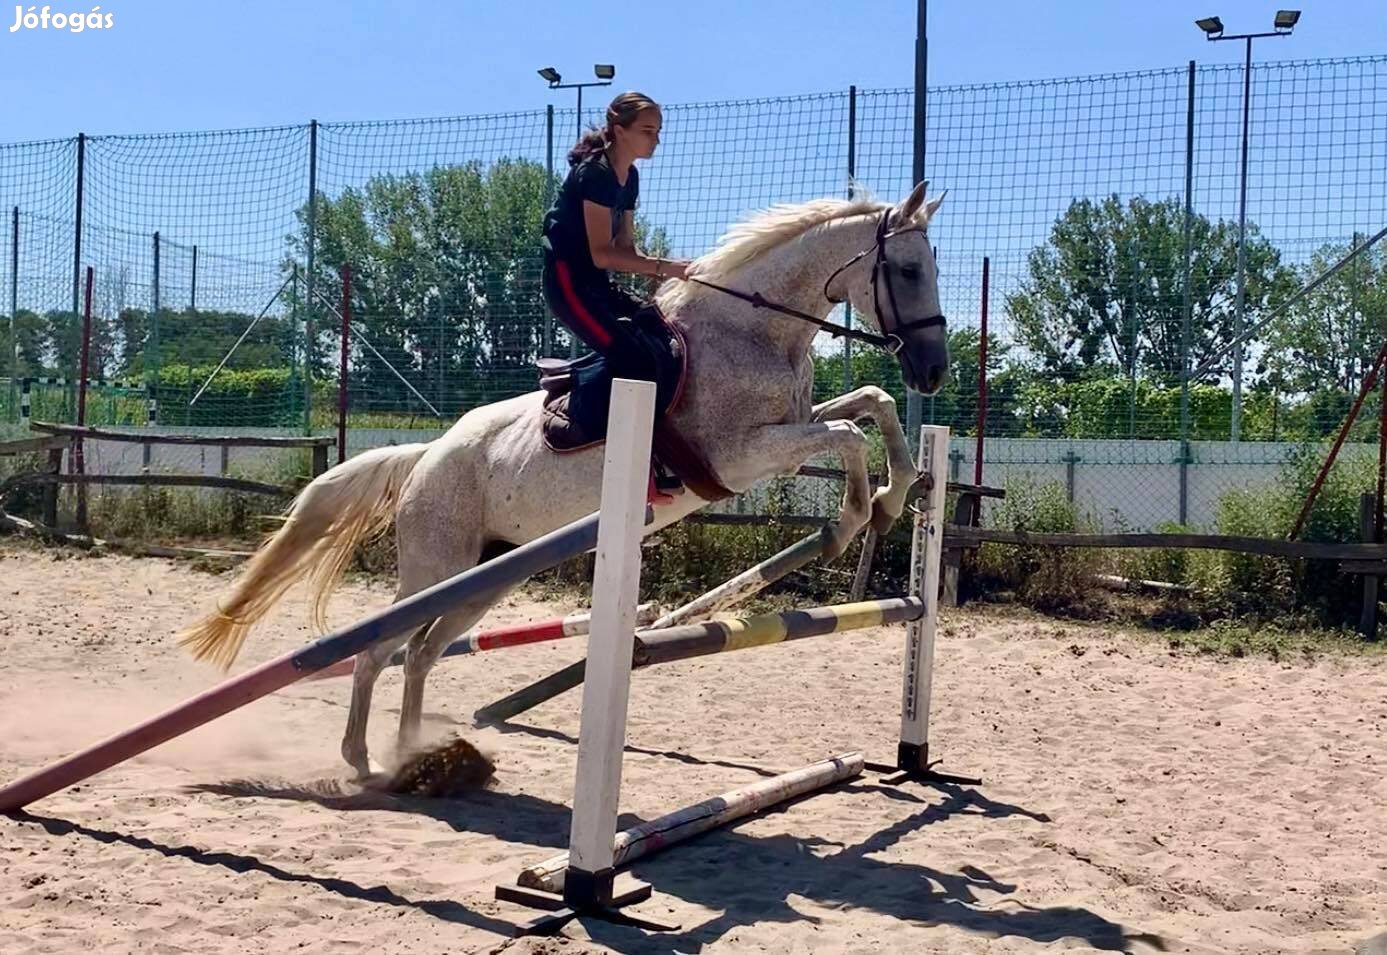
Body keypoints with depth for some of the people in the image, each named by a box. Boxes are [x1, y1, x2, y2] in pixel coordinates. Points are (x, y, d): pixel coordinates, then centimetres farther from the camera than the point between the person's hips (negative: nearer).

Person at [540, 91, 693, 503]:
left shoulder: (629, 178, 12)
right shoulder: (595, 173, -16)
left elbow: (625, 248, 12)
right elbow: (602, 254, -22)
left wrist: (673, 269, -4)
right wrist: (663, 268, -25)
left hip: (596, 283, 10)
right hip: (569, 281, -10)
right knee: (636, 360, -22)